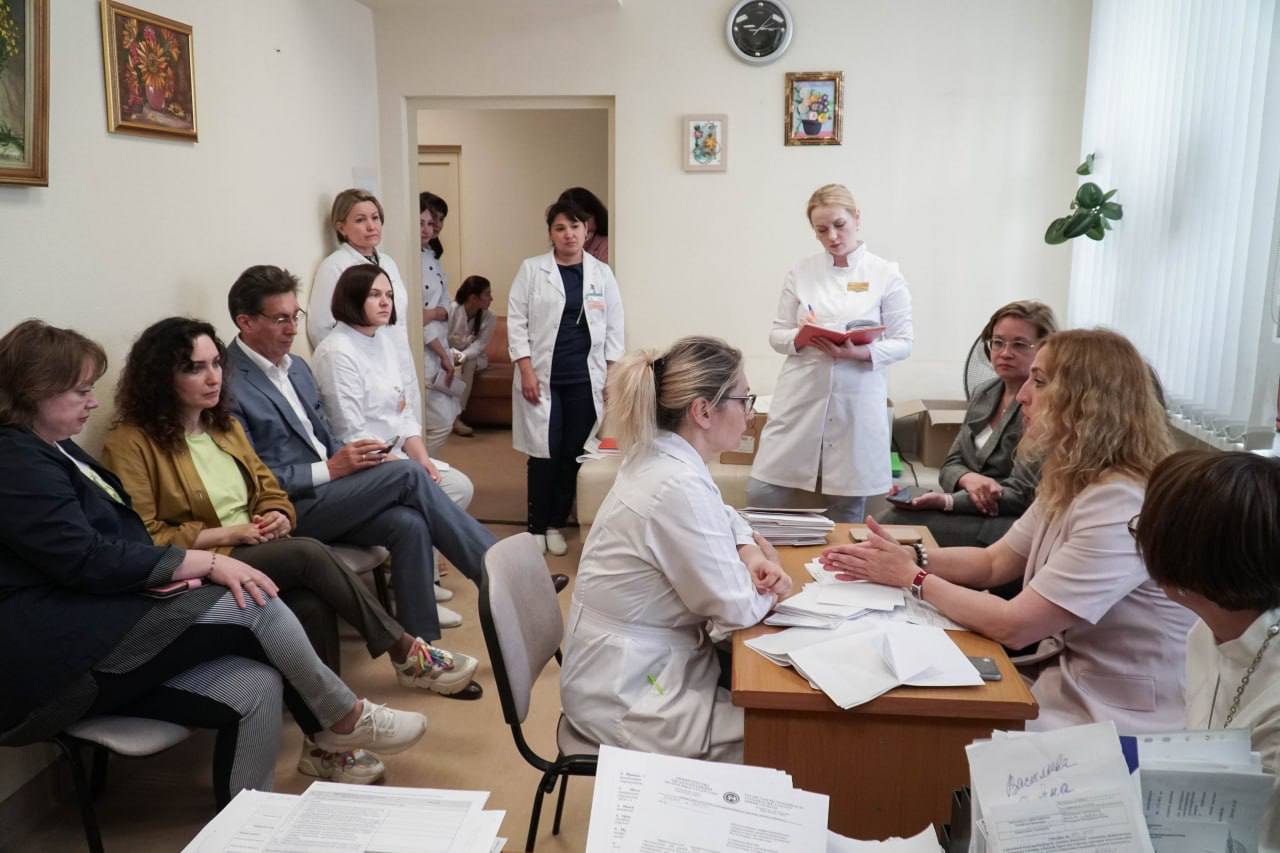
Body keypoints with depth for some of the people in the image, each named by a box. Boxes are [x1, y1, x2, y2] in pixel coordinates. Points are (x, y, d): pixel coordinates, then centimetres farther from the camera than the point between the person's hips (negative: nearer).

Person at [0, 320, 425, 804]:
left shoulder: (52, 450, 17)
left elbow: (115, 538, 14)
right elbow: (87, 559, -20)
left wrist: (176, 573, -7)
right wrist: (206, 562, -17)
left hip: (94, 627, 9)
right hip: (53, 653, -9)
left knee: (254, 685, -11)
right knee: (249, 604, -18)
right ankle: (345, 719, 0)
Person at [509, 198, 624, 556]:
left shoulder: (602, 274, 8)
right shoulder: (531, 269, 2)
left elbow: (614, 327, 8)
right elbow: (517, 321, -1)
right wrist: (526, 370, -9)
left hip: (585, 379, 2)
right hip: (542, 377, -2)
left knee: (573, 454, 4)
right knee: (544, 453, -2)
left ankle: (556, 524, 18)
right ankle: (536, 527, 13)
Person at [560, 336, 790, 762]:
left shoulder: (662, 458, 1)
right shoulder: (678, 486, -27)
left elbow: (721, 518, 21)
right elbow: (737, 609, -21)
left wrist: (750, 554, 2)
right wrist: (767, 572, -1)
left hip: (635, 662, 9)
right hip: (627, 696, -9)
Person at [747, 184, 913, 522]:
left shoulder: (886, 275, 2)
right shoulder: (801, 272, 8)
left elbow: (903, 342, 1)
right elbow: (776, 335, 9)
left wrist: (861, 353, -18)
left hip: (856, 404, -1)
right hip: (800, 401, 2)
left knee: (845, 513, 5)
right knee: (762, 495, -2)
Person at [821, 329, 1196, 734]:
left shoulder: (1120, 507, -28)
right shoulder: (1071, 482, 4)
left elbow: (1012, 625, -26)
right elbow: (994, 561, 10)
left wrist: (913, 577, -14)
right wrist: (912, 557, -6)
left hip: (1116, 726, -8)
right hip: (1064, 679, 8)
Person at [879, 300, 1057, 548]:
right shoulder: (984, 393, 11)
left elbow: (1021, 494, -16)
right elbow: (950, 465, 10)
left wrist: (946, 500, -24)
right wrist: (969, 479, -15)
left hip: (1011, 525, -7)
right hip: (972, 514, 7)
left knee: (894, 523, -22)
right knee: (887, 520, -16)